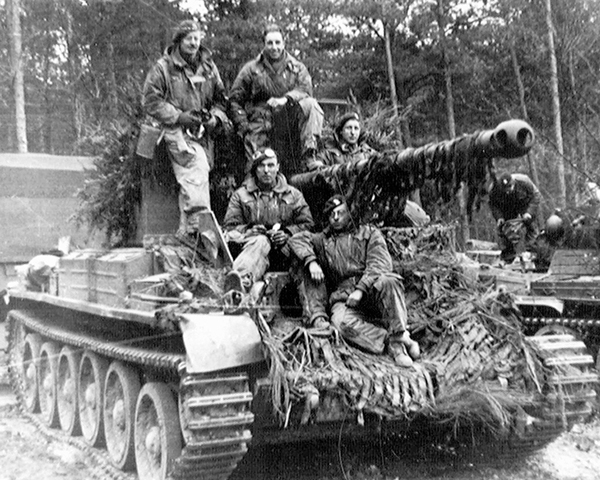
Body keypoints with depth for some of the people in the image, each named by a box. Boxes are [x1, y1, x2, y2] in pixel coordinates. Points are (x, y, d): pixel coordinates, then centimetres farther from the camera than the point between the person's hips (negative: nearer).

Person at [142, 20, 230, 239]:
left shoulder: (208, 66, 15)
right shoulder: (163, 67, 0)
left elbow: (220, 98, 20)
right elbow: (151, 101, -4)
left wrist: (215, 117, -1)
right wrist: (181, 117, -13)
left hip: (202, 132, 5)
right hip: (176, 130, -5)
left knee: (188, 180, 6)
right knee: (196, 167, -26)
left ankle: (185, 230, 15)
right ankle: (198, 223, -28)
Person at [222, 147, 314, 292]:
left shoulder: (293, 195, 19)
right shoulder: (240, 195, 17)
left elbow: (307, 224, 13)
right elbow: (229, 227, 10)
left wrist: (288, 234, -7)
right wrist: (248, 231, -11)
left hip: (283, 251, 0)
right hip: (250, 241, 0)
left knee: (261, 244, -36)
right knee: (260, 242, -38)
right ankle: (241, 280, -70)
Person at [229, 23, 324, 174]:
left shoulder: (297, 67, 11)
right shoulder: (251, 69, 7)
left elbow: (305, 89, -7)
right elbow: (235, 99, 7)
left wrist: (285, 99, -27)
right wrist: (243, 126, -5)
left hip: (288, 116, 0)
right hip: (260, 121, 0)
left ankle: (309, 154, -36)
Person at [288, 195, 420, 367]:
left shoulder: (369, 233, 16)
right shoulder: (323, 240, 24)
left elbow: (379, 265, 0)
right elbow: (297, 239, 8)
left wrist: (360, 289, -14)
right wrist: (311, 261, -11)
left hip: (371, 292, 0)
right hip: (343, 298, 1)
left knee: (388, 281, -36)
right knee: (341, 321, -35)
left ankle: (399, 335, -27)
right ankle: (392, 343, -32)